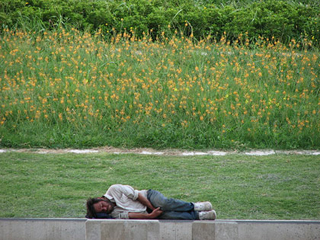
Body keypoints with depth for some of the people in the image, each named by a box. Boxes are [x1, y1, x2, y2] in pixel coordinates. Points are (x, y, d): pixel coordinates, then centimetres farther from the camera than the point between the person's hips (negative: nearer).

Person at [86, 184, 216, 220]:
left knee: (164, 204, -34)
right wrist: (150, 215, -29)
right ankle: (198, 216, -22)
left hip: (149, 197, -1)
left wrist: (152, 207, -14)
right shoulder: (114, 214, -7)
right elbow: (129, 215, -18)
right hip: (146, 212, 1)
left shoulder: (114, 190, -11)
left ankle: (194, 206, -16)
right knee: (166, 216, -29)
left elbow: (136, 195, -9)